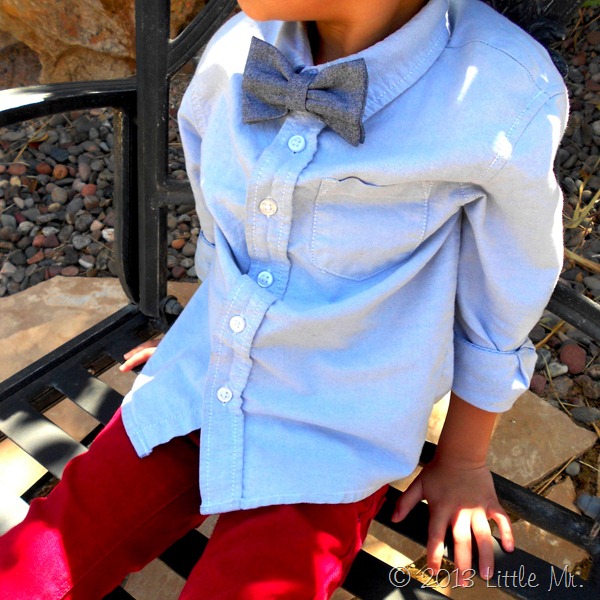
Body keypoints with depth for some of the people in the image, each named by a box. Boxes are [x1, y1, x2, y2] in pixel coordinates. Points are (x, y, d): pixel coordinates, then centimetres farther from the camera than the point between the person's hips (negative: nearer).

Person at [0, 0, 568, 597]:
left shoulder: (505, 95, -22)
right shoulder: (237, 51, -8)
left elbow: (500, 316, -6)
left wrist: (463, 463, 8)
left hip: (327, 444, -3)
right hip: (195, 393, 4)